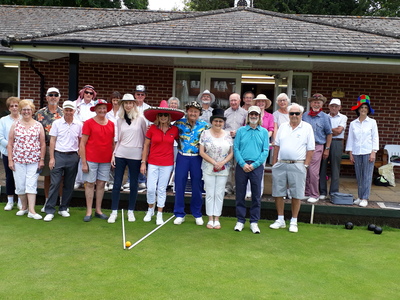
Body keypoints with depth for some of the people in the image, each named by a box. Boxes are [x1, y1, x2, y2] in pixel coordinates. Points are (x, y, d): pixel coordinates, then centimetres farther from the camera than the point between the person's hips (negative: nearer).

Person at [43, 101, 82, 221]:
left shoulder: (79, 124, 4)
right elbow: (52, 141, 1)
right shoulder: (57, 123, 1)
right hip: (59, 155, -2)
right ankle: (49, 211, 2)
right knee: (54, 183, -4)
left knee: (69, 185, 8)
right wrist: (52, 158, -4)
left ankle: (63, 208, 21)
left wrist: (80, 156, 4)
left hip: (73, 157, 2)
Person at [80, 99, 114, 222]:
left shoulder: (111, 124, 8)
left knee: (101, 184, 9)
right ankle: (88, 212, 11)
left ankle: (98, 210, 20)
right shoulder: (89, 123, -4)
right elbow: (82, 144, -5)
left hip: (106, 160, 4)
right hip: (91, 159, -3)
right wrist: (84, 162, -9)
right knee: (90, 184, 3)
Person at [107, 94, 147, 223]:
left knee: (133, 184, 6)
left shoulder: (140, 118, -2)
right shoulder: (120, 120, 8)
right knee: (117, 184, 2)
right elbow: (118, 139, 13)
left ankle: (131, 211, 19)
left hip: (135, 156, -2)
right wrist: (113, 154, 7)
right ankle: (114, 212, 11)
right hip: (120, 154, 3)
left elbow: (146, 136, 3)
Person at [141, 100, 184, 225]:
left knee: (162, 189, 8)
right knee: (151, 189, -1)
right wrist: (143, 162, -1)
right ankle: (150, 210, 25)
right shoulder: (152, 128, -3)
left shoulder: (174, 130, -1)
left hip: (167, 165, 1)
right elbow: (146, 146, 2)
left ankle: (159, 215, 20)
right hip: (153, 163, 0)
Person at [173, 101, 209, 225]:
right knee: (179, 185, 3)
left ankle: (197, 214, 23)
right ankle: (179, 214, 17)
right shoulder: (179, 123, 1)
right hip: (182, 157, 0)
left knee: (197, 186, 7)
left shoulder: (204, 125, 2)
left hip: (197, 158, 0)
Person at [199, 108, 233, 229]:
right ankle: (210, 219, 12)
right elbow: (202, 152, -4)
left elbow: (231, 153, 4)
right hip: (208, 168, -1)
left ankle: (217, 219, 14)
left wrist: (222, 163, -12)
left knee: (219, 194, 5)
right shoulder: (205, 134, 0)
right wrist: (214, 162, -12)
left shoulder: (227, 135, 5)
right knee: (210, 193, 3)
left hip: (223, 170, 1)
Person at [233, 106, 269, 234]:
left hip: (257, 166, 0)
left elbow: (265, 151, 1)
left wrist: (254, 165, -10)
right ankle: (240, 221, 17)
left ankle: (254, 222, 15)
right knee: (240, 194, 5)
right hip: (242, 166, 0)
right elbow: (235, 148, 1)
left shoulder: (264, 132, 7)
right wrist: (243, 164, -11)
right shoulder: (241, 131, 7)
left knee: (256, 195, 4)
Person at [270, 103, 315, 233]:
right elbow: (277, 146, 13)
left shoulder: (307, 127, 1)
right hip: (280, 164, 3)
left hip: (297, 166, -3)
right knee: (278, 193, 7)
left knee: (296, 194, 2)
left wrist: (305, 165, -6)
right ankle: (280, 220, 20)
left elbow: (310, 149, 0)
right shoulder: (282, 126, 11)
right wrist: (274, 163, 7)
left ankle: (293, 221, 15)